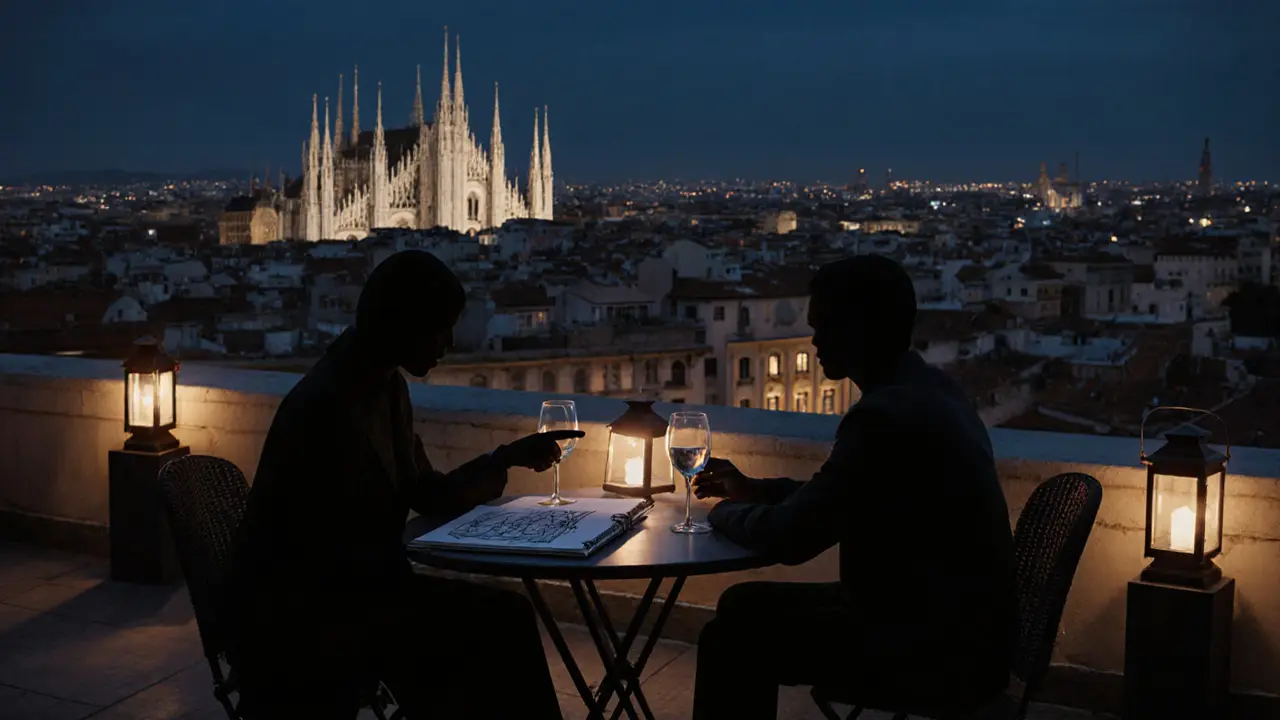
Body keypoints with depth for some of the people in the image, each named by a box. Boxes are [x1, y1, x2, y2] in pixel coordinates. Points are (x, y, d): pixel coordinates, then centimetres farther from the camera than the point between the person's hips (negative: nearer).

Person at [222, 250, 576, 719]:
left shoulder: (387, 387, 5)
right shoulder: (326, 406, -24)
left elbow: (428, 496, 12)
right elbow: (331, 556, -23)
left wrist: (507, 458, 2)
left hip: (341, 589, 8)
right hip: (288, 620, -8)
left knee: (501, 617, -7)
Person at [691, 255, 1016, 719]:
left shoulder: (887, 415, -24)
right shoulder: (926, 390, 8)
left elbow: (791, 538, -19)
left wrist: (725, 513, 1)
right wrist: (755, 491, 19)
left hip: (943, 653, -10)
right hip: (954, 625, 10)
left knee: (732, 640, -8)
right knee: (746, 607, 13)